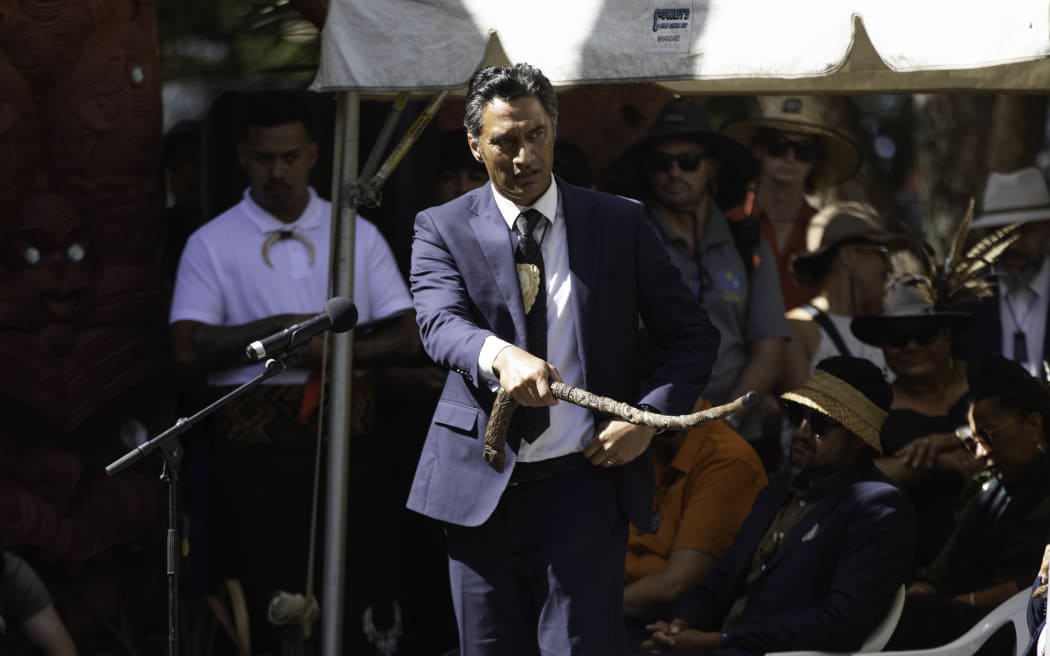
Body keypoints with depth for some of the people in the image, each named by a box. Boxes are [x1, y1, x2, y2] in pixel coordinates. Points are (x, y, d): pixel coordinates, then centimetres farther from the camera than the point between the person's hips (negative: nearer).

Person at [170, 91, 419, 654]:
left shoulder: (357, 236, 10)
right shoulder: (212, 244, 2)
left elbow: (405, 338, 6)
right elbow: (189, 353, -7)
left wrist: (335, 351, -10)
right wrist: (277, 329, -12)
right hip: (255, 453, -2)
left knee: (357, 601, -1)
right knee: (273, 610, 1)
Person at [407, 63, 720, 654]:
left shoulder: (620, 223, 7)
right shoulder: (444, 230, 4)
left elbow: (693, 335, 9)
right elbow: (441, 322, -14)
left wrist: (648, 417, -8)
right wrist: (500, 355, -37)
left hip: (584, 479, -1)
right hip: (481, 486, 1)